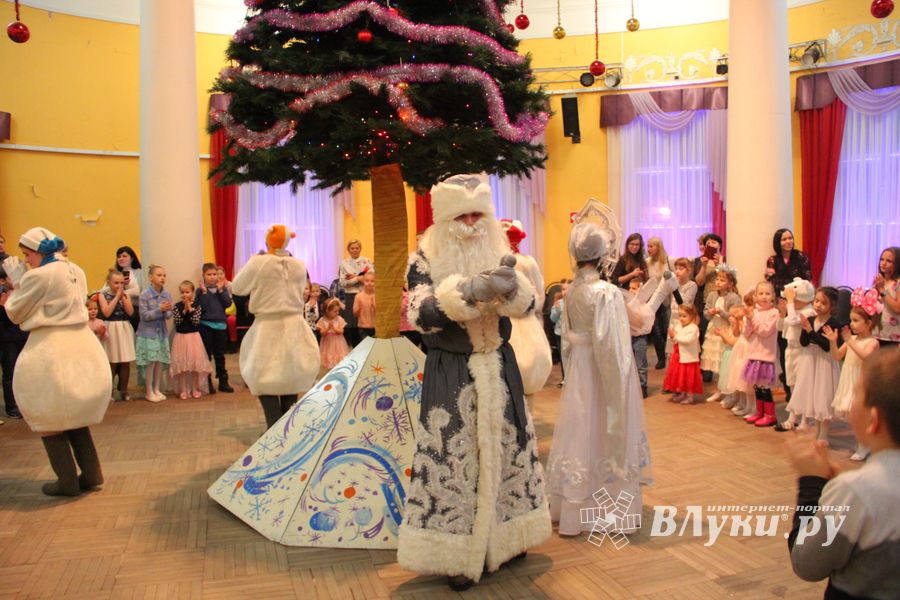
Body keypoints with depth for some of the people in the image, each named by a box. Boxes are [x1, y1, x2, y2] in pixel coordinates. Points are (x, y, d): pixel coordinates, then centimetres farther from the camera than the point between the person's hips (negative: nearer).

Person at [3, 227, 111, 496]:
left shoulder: (38, 275, -14)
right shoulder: (76, 271, 9)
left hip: (51, 351, -7)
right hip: (81, 345, 7)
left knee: (50, 418, 7)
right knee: (73, 413, 19)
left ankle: (67, 481, 12)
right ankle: (91, 473, 19)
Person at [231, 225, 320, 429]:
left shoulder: (258, 263, -10)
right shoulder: (299, 265, 2)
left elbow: (237, 288, 3)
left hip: (268, 327, -4)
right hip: (294, 325, 4)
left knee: (265, 377, 4)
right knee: (291, 374, 14)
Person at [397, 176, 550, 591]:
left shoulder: (499, 254, 4)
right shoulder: (425, 259, -7)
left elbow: (528, 305, -3)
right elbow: (422, 316, -18)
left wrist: (513, 287, -25)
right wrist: (466, 292, -31)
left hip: (499, 369, 4)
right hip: (450, 374, -4)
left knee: (505, 450, 12)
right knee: (452, 458, -1)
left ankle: (501, 540, 31)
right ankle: (457, 554, 14)